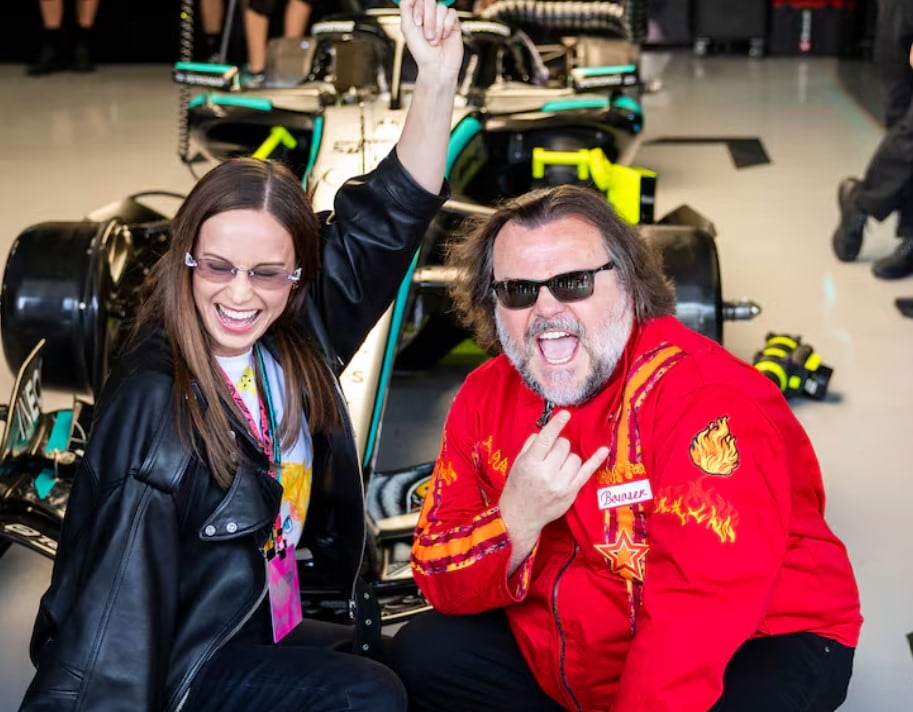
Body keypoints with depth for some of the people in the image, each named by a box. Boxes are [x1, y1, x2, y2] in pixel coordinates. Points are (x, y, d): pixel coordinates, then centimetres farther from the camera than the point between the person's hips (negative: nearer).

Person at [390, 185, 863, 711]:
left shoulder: (708, 399, -24)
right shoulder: (486, 397, -3)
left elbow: (698, 616, -30)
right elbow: (441, 584, -5)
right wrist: (517, 522, -24)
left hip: (756, 644, -6)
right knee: (423, 656, -3)